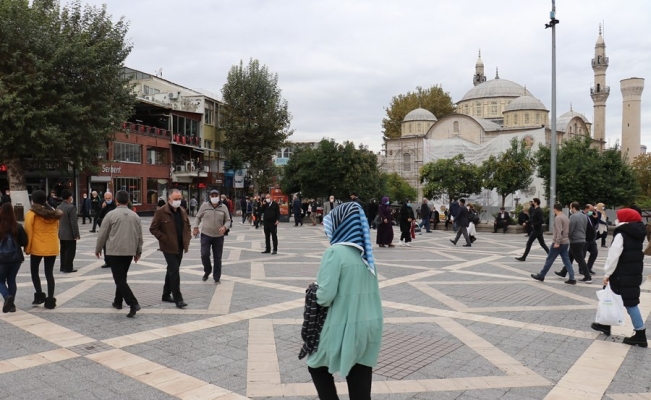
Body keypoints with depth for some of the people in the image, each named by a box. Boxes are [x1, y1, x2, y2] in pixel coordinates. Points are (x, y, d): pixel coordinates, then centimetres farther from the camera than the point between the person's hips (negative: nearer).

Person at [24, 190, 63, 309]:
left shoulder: (31, 214, -7)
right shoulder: (54, 213, 6)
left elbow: (28, 232, -8)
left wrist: (27, 248, 0)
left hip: (37, 248, -3)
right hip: (52, 248, 4)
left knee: (34, 271, 16)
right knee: (49, 273, 7)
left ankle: (39, 295, 8)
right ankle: (50, 300, 6)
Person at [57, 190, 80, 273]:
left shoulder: (58, 207, 8)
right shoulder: (71, 207, -17)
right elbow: (74, 222, -19)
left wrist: (58, 232, 21)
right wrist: (76, 234, -15)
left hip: (61, 234, 8)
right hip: (69, 234, -8)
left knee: (63, 250, 15)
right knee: (70, 251, -2)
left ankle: (62, 267, 21)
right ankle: (68, 268, 0)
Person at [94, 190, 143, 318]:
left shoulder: (111, 215, -8)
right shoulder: (135, 215, 5)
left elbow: (103, 234, -3)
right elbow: (139, 235, 9)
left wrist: (98, 248, 12)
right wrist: (138, 251, 19)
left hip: (114, 251, -5)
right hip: (129, 251, 5)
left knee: (119, 279, -5)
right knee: (122, 277, 21)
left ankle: (133, 303, -18)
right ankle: (118, 301, 30)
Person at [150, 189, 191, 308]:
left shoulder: (182, 211, 8)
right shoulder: (161, 212, -12)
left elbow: (187, 226, 18)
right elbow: (153, 228, -11)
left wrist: (187, 241, 8)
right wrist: (165, 239, -15)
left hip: (180, 247, 7)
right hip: (169, 247, -7)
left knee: (172, 270, 17)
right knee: (174, 271, -9)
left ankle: (166, 294, 30)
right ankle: (178, 298, -5)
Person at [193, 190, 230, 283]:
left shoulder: (223, 207, 0)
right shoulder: (204, 205, -1)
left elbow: (228, 220, 4)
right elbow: (198, 217, 9)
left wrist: (224, 227, -15)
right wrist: (196, 227, -3)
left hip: (219, 236, 1)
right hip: (205, 235, -1)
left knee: (217, 257, 5)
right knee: (204, 254, -9)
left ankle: (217, 278, 18)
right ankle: (207, 271, 20)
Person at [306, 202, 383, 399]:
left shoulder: (335, 252, -17)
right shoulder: (365, 252, 7)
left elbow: (324, 296, -20)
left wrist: (315, 292, 0)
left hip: (345, 327, -7)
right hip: (370, 325, 7)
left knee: (317, 366, 21)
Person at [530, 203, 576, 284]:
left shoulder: (558, 218, -14)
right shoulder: (566, 217, 14)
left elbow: (559, 231, -23)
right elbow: (568, 231, 18)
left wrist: (557, 242, -24)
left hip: (558, 243, -8)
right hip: (566, 242, 8)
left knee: (549, 259, 1)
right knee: (566, 260, 7)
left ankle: (541, 276, 10)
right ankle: (572, 278, 0)